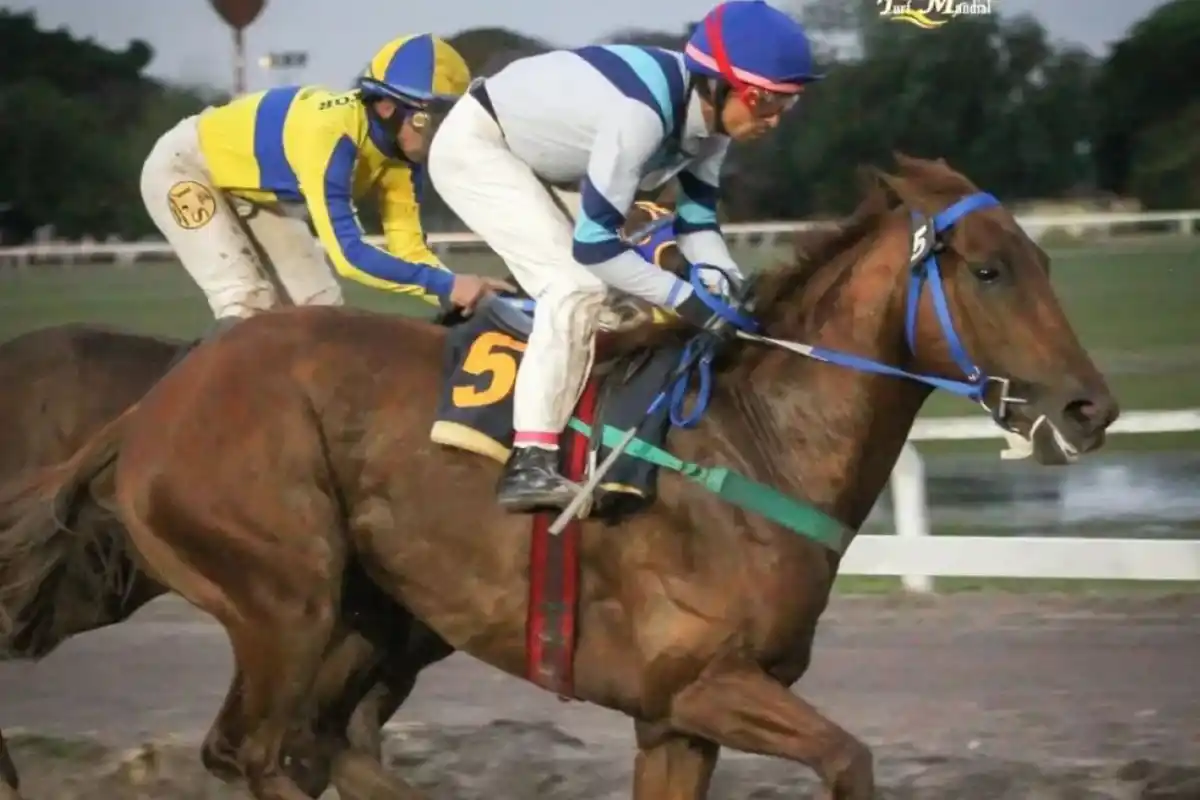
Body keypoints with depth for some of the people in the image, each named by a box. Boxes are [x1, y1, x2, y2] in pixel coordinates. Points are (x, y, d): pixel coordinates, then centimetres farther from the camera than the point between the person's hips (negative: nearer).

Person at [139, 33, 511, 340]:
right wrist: (446, 286, -50)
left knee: (323, 305, -2)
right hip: (185, 167, -8)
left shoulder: (401, 150, -16)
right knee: (246, 305, -24)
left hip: (254, 186, 8)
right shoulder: (330, 133, -41)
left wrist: (466, 294, -33)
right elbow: (347, 253, -47)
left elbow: (408, 247, -15)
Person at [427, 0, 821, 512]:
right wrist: (685, 299, -29)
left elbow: (697, 221, 2)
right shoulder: (642, 113, -35)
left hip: (517, 154, 10)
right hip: (474, 146, -10)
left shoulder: (711, 112, -8)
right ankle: (529, 465, -25)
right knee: (575, 285, -21)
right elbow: (594, 243, -32)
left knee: (577, 287, 11)